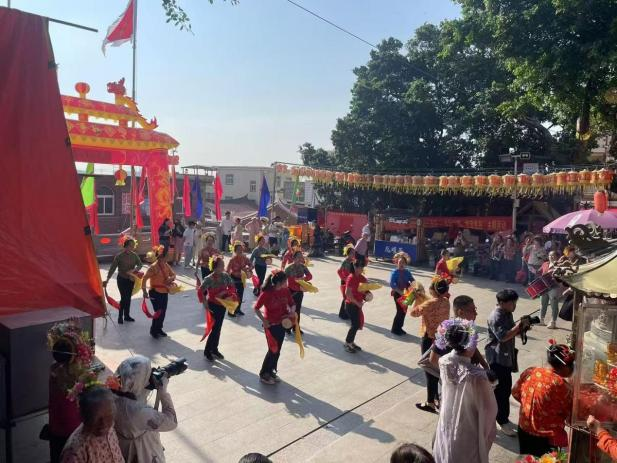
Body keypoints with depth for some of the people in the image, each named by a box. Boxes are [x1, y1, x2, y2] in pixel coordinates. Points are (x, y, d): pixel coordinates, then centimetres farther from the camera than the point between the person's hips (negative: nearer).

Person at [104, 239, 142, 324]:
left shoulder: (134, 255, -3)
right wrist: (107, 279, -19)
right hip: (122, 279, -4)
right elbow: (112, 268, -14)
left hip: (131, 279, 4)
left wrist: (134, 270, -25)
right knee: (124, 298, -6)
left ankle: (127, 316, 26)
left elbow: (140, 264, -5)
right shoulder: (119, 256, -15)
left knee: (128, 298, 13)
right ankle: (120, 317, 9)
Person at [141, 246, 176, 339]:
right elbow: (145, 278, -21)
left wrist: (171, 278, -12)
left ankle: (159, 329, 34)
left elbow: (173, 274, 12)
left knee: (163, 312, 15)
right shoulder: (153, 267, -18)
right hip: (156, 293, -7)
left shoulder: (166, 265, 3)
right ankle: (153, 331, 18)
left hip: (164, 292, 7)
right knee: (158, 312, -2)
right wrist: (144, 291, -28)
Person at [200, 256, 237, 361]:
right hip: (213, 305, -5)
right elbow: (201, 291, -20)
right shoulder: (209, 279, -22)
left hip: (223, 305, 5)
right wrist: (205, 303, -20)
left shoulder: (225, 276, -8)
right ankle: (207, 351, 14)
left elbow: (232, 288, -3)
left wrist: (224, 292, -19)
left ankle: (214, 349, 32)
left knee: (218, 328, 16)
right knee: (215, 328, -3)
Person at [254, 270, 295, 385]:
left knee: (277, 350, 15)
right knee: (273, 350, 1)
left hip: (282, 324, 6)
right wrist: (263, 320, -19)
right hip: (271, 325, -6)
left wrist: (291, 312, -13)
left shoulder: (286, 291, -6)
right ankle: (263, 374, 19)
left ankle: (271, 371, 33)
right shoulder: (266, 293, -22)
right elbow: (256, 308, -15)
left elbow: (292, 304, 6)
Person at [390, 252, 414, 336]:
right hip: (397, 294, -6)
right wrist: (400, 291, -29)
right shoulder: (394, 272, -11)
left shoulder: (407, 272, 5)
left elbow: (413, 281, 5)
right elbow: (392, 284, -20)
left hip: (406, 294, 6)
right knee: (400, 311, -6)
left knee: (404, 311, 11)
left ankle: (399, 328, 26)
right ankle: (394, 329, 9)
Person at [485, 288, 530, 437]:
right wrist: (519, 325, -26)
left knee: (506, 389, 17)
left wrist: (522, 328, 0)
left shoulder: (507, 314, 9)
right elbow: (503, 336, -29)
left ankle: (502, 418, 32)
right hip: (497, 359, -9)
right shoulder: (496, 317, -21)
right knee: (501, 390, -3)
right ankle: (503, 422, 8)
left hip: (506, 357, 10)